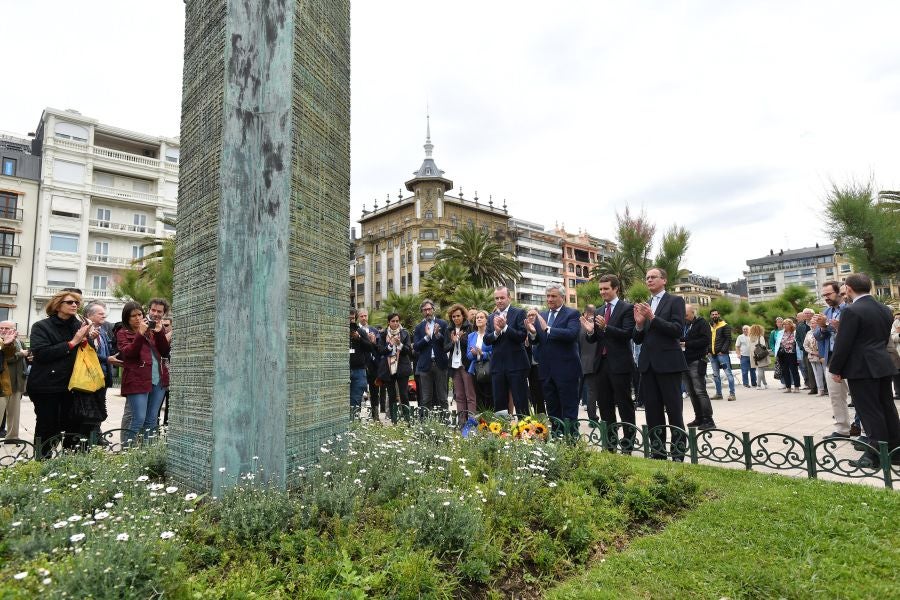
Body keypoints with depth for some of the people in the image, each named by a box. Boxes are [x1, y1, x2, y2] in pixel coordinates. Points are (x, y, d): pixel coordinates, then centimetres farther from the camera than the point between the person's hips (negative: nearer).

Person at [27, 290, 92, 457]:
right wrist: (72, 343, -17)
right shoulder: (41, 326, -2)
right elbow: (40, 353, -16)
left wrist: (86, 340, -6)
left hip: (71, 385, 3)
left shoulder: (79, 326, 10)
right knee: (47, 429, 2)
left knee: (73, 428, 1)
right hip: (46, 386, -3)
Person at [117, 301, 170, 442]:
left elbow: (165, 352, 9)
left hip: (159, 380, 5)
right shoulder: (123, 333, 5)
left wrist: (160, 332, -4)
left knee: (152, 421, 9)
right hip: (137, 381, -5)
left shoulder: (150, 330, 17)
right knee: (139, 420, -8)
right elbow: (127, 353, -12)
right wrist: (140, 334, -20)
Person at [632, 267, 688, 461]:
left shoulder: (675, 301, 0)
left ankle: (678, 456, 8)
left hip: (668, 363, -5)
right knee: (652, 414, 8)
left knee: (674, 412, 0)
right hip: (648, 365, 6)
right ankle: (657, 454, 17)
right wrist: (639, 324, -5)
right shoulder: (644, 306, 16)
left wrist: (653, 318, -19)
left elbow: (678, 330, -12)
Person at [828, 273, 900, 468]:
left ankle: (876, 454, 4)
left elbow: (843, 344, -17)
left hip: (861, 369, -8)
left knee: (870, 412, -2)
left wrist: (835, 369, -8)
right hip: (883, 366, 8)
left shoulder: (852, 311, -17)